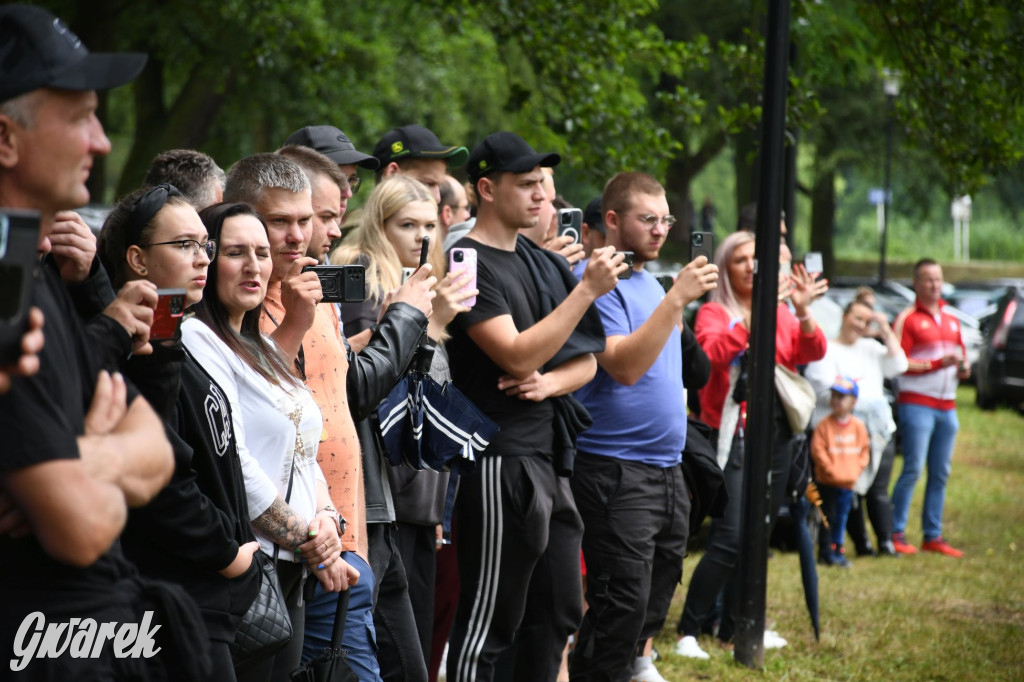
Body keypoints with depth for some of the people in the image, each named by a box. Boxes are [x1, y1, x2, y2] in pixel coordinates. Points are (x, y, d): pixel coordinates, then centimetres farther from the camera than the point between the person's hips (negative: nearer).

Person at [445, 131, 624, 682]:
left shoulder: (542, 263, 15)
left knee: (558, 611, 13)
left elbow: (586, 361, 16)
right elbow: (518, 355, -19)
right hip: (500, 457, -8)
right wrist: (588, 290, -19)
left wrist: (548, 383, -7)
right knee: (490, 618, -4)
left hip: (550, 456, 8)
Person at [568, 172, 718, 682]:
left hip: (665, 463, 9)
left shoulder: (648, 281, 14)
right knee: (621, 600, -9)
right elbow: (625, 366, -25)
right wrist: (676, 299, -27)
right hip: (617, 466, -9)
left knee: (661, 578, 15)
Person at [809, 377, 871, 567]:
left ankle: (838, 551, 21)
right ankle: (825, 553, 10)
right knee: (828, 517, 2)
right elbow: (817, 450, -12)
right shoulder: (824, 425, -10)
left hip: (848, 482, 4)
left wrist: (857, 469, -2)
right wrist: (830, 469, -16)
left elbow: (864, 450, 10)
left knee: (841, 518, 12)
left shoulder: (858, 426, 2)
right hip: (827, 481, -3)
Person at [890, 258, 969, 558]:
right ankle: (896, 533, -6)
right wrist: (937, 363, -18)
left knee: (940, 473, 6)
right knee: (913, 468, -11)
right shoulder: (907, 319, -3)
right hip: (917, 403, -7)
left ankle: (933, 536, 11)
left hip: (947, 406, 7)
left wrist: (964, 367, 3)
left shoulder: (951, 320, 18)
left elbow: (961, 355, 26)